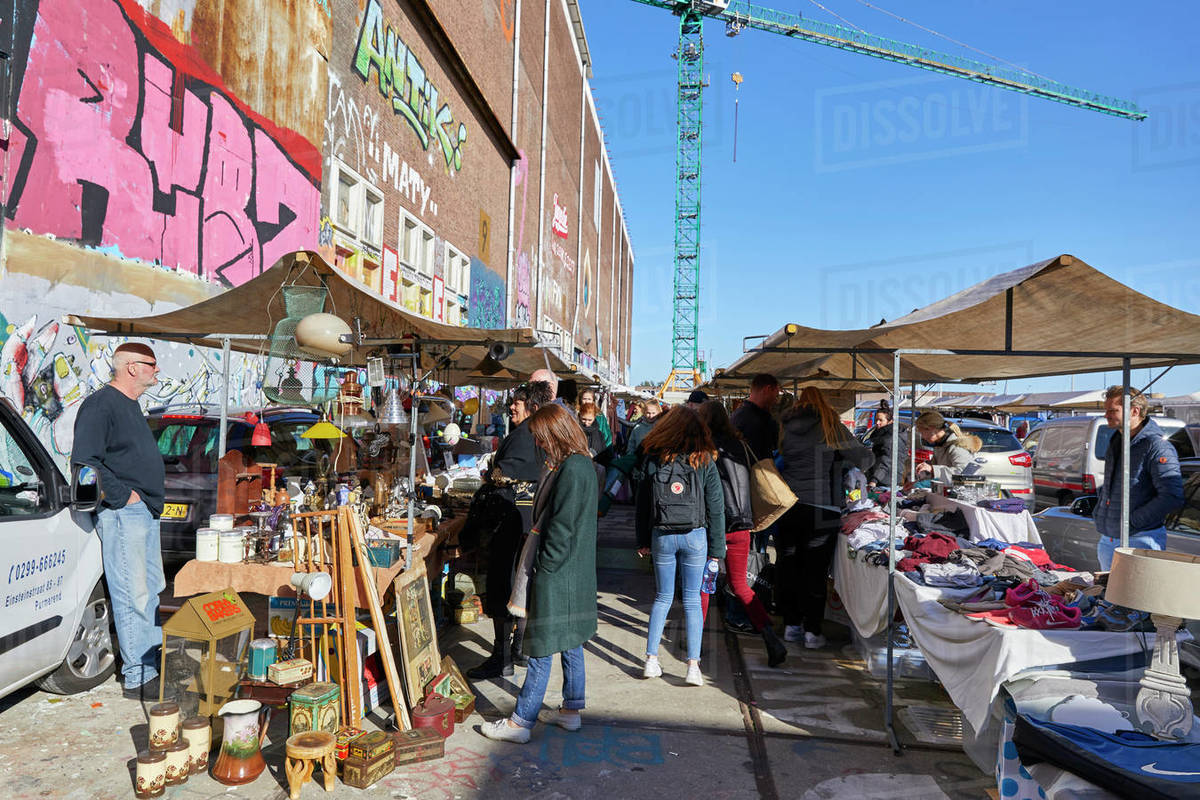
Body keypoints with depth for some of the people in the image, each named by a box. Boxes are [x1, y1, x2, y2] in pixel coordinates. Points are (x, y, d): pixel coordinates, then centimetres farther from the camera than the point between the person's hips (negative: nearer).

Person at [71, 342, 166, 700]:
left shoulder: (130, 405, 18)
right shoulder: (100, 404, -12)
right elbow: (84, 461, -21)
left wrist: (150, 498, 15)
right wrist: (122, 495, -18)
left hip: (145, 511, 10)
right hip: (122, 514, -10)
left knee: (152, 589, 16)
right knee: (133, 596, -7)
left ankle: (153, 661, 28)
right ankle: (138, 678, 0)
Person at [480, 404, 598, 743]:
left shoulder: (570, 469, -21)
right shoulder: (581, 464, 10)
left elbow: (562, 527, -22)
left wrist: (543, 569, -15)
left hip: (557, 574, -10)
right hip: (575, 571, 10)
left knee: (542, 649, 0)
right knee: (570, 641, 17)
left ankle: (521, 722, 10)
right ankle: (571, 710, 29)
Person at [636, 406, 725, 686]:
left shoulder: (652, 460, -1)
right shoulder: (704, 461, -5)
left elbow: (642, 503, 5)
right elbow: (716, 507, -2)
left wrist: (642, 541, 14)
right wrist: (716, 547, 4)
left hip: (661, 536, 1)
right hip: (695, 537, -1)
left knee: (662, 597, 14)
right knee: (692, 600, 7)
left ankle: (651, 659, 14)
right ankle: (693, 666, 4)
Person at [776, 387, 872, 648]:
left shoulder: (785, 427, 4)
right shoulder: (832, 427, -3)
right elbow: (863, 457, 4)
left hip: (786, 506, 3)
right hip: (820, 507, -3)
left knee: (789, 566, 12)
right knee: (815, 570, 4)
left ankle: (791, 625, 21)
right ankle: (812, 631, 9)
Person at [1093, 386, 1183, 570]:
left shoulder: (1157, 447, -15)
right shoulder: (1115, 441, 12)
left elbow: (1172, 497, -22)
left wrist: (1132, 520, -19)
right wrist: (1099, 511, 14)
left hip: (1139, 540, -8)